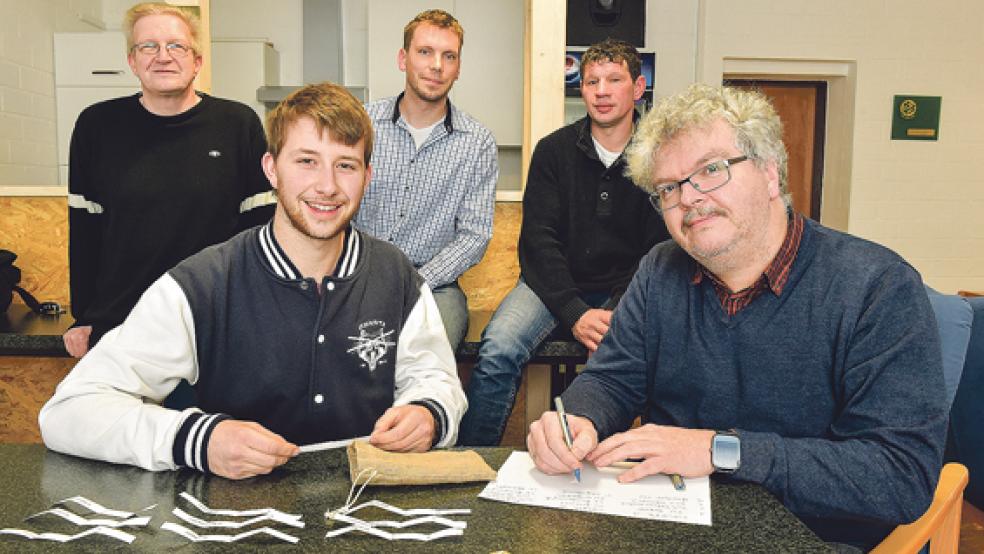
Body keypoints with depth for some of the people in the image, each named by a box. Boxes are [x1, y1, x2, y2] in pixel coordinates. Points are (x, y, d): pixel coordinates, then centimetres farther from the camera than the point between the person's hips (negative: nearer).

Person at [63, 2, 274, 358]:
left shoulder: (238, 124, -3)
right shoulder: (97, 126, 1)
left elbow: (259, 222, 0)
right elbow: (84, 229, 7)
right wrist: (83, 318, 5)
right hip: (115, 324, 2)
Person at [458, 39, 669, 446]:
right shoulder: (554, 150, 1)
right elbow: (539, 239, -4)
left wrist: (620, 312, -18)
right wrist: (575, 313, -18)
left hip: (626, 289, 0)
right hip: (554, 284, 1)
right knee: (498, 349, -26)